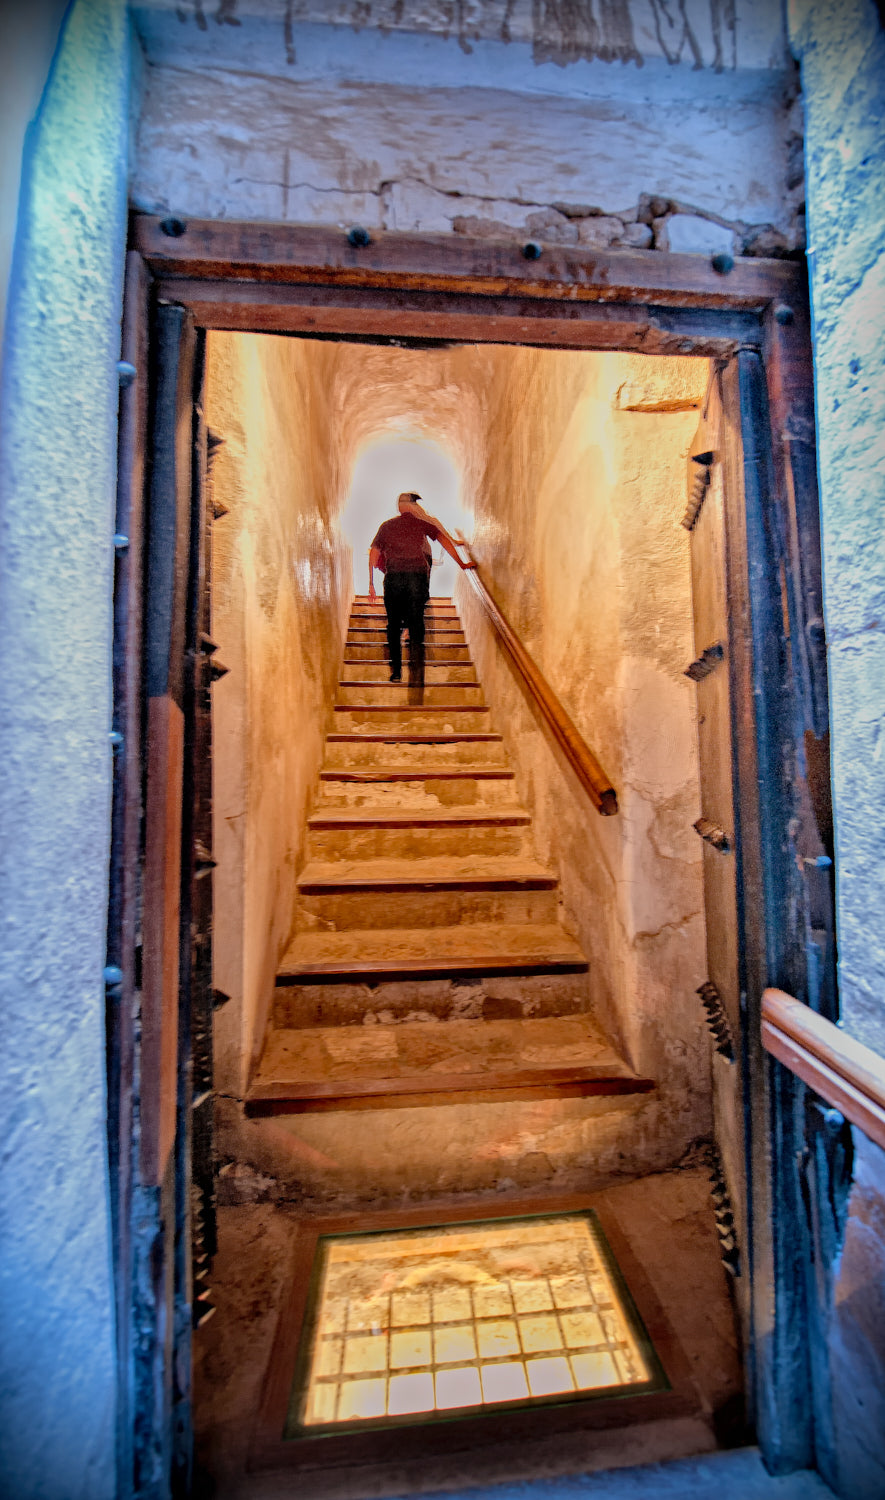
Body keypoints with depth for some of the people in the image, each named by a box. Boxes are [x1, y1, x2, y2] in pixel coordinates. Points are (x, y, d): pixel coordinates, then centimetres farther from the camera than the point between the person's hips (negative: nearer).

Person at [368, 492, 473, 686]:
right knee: (416, 622, 0)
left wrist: (371, 584, 17)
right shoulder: (423, 523, 14)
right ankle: (416, 672, -13)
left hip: (393, 577, 1)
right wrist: (461, 564, 6)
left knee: (394, 624, 9)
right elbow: (444, 540, 4)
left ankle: (396, 671, 9)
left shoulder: (386, 526, 18)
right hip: (418, 575, -1)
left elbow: (373, 555, 15)